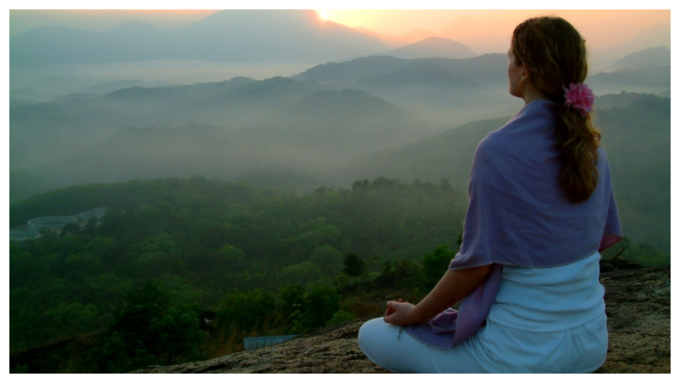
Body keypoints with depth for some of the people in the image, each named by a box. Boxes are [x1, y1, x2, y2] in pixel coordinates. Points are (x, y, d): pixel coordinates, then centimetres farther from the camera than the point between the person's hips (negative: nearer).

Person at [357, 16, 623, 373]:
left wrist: (415, 314, -2)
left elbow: (476, 264, -19)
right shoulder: (591, 147, -1)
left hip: (524, 353, -8)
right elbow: (601, 239, 9)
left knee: (372, 335, 13)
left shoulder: (500, 150, -22)